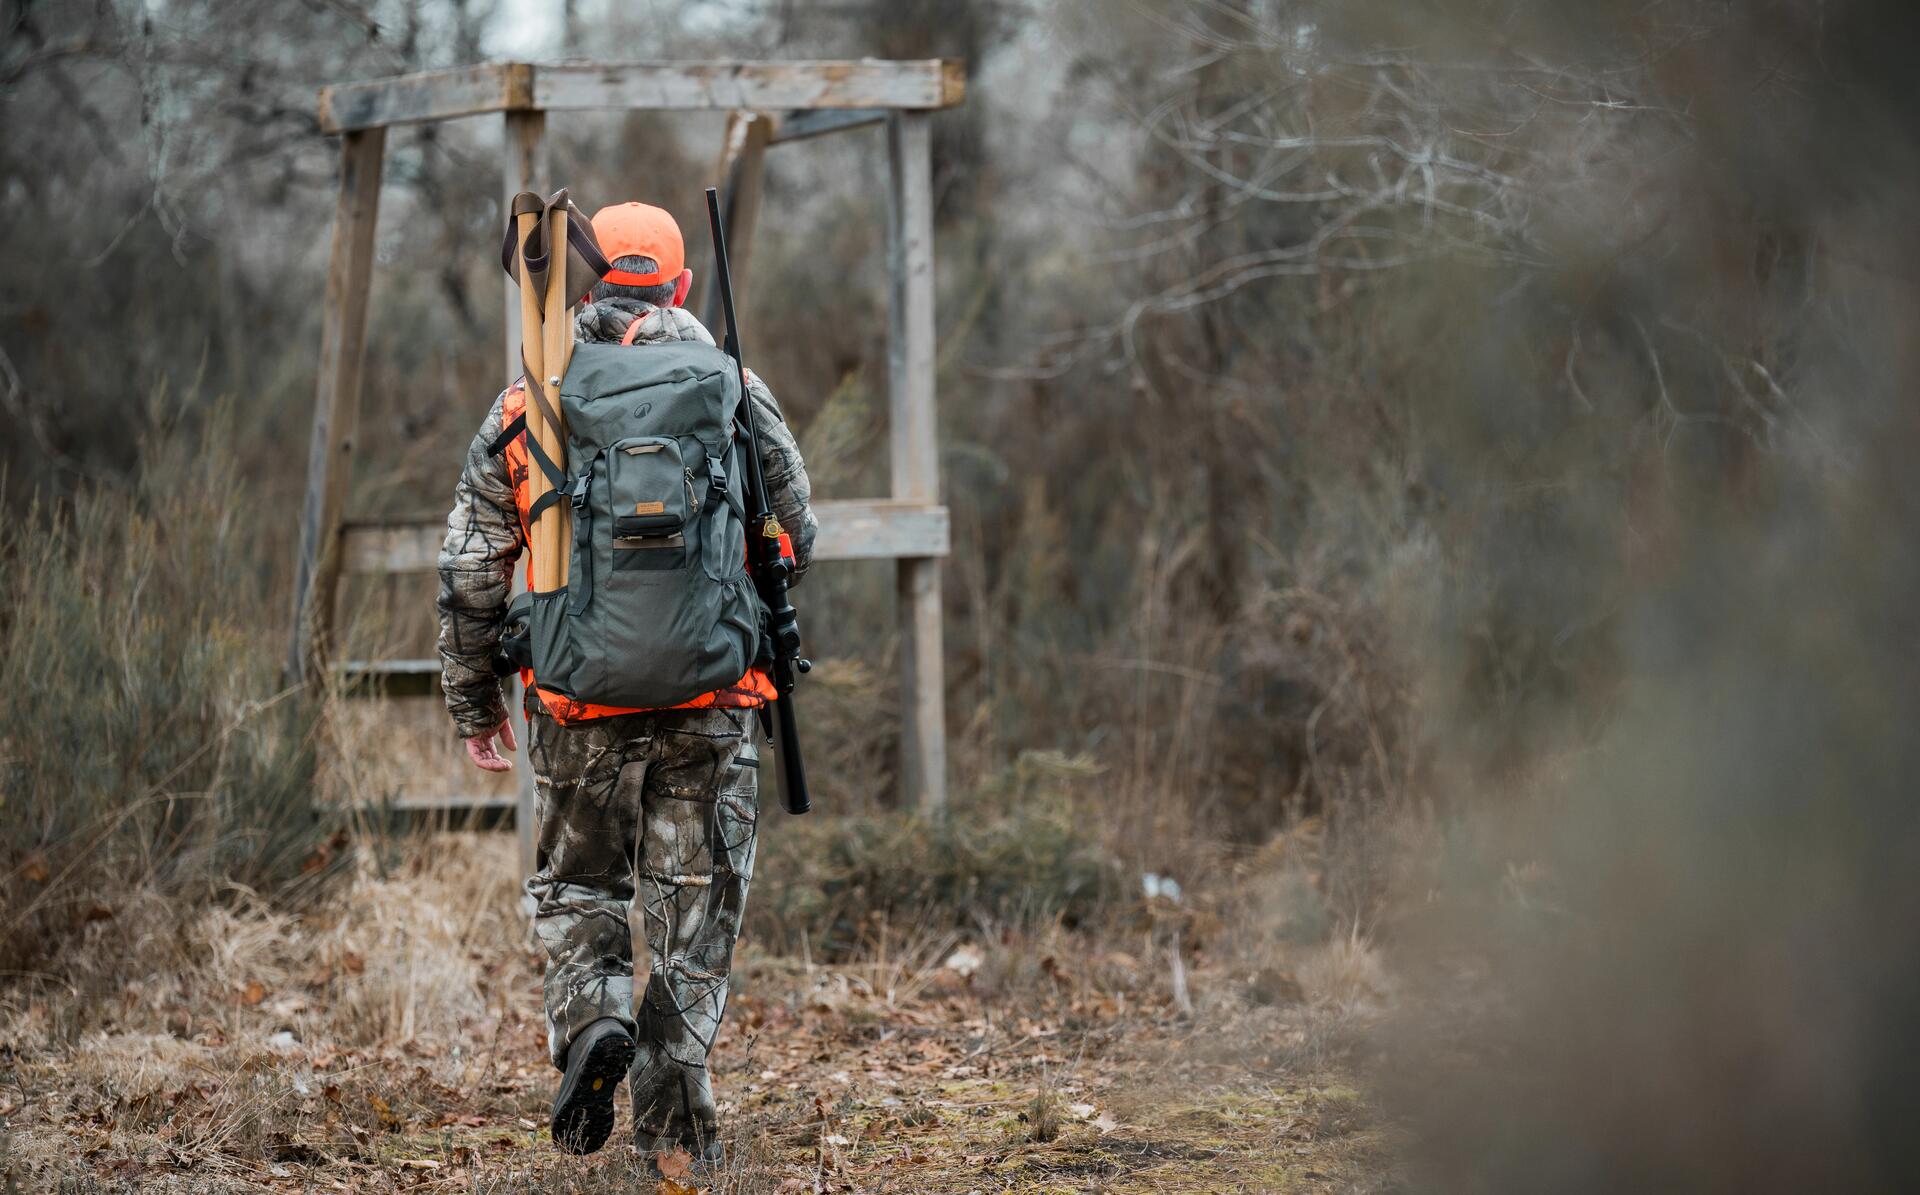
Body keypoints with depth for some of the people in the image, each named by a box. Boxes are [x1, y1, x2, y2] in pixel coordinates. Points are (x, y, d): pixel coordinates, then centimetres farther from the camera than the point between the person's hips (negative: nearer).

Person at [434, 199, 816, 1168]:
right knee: (694, 903, 8)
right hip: (711, 700, 0)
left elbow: (470, 573, 4)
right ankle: (674, 1113, 4)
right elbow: (795, 541, 7)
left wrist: (473, 703, 13)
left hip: (580, 699, 0)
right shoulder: (735, 394, 1)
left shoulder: (526, 408, 2)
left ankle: (590, 1014, -7)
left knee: (577, 884, 19)